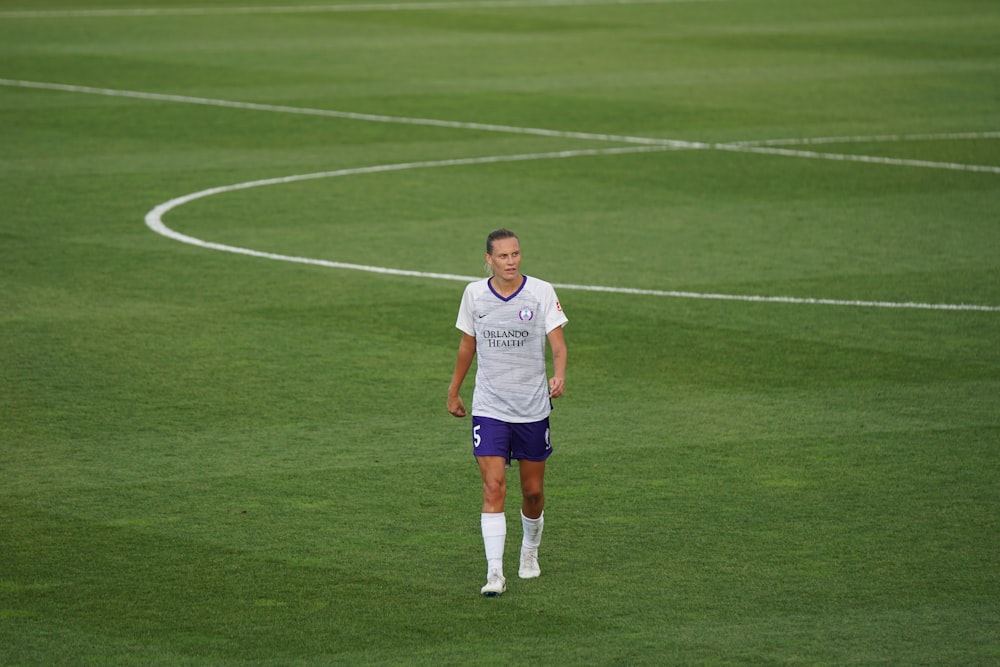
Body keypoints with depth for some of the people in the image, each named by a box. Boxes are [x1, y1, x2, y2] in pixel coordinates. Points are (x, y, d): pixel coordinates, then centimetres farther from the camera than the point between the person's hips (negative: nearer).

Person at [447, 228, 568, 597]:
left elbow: (557, 341, -10)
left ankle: (530, 552, 37)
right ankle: (494, 573, -13)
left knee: (533, 490, 9)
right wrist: (454, 391, 20)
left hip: (533, 407, 0)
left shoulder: (541, 292, -5)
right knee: (493, 487, -13)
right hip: (489, 409, 0)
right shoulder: (474, 293, 1)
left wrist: (559, 374, -30)